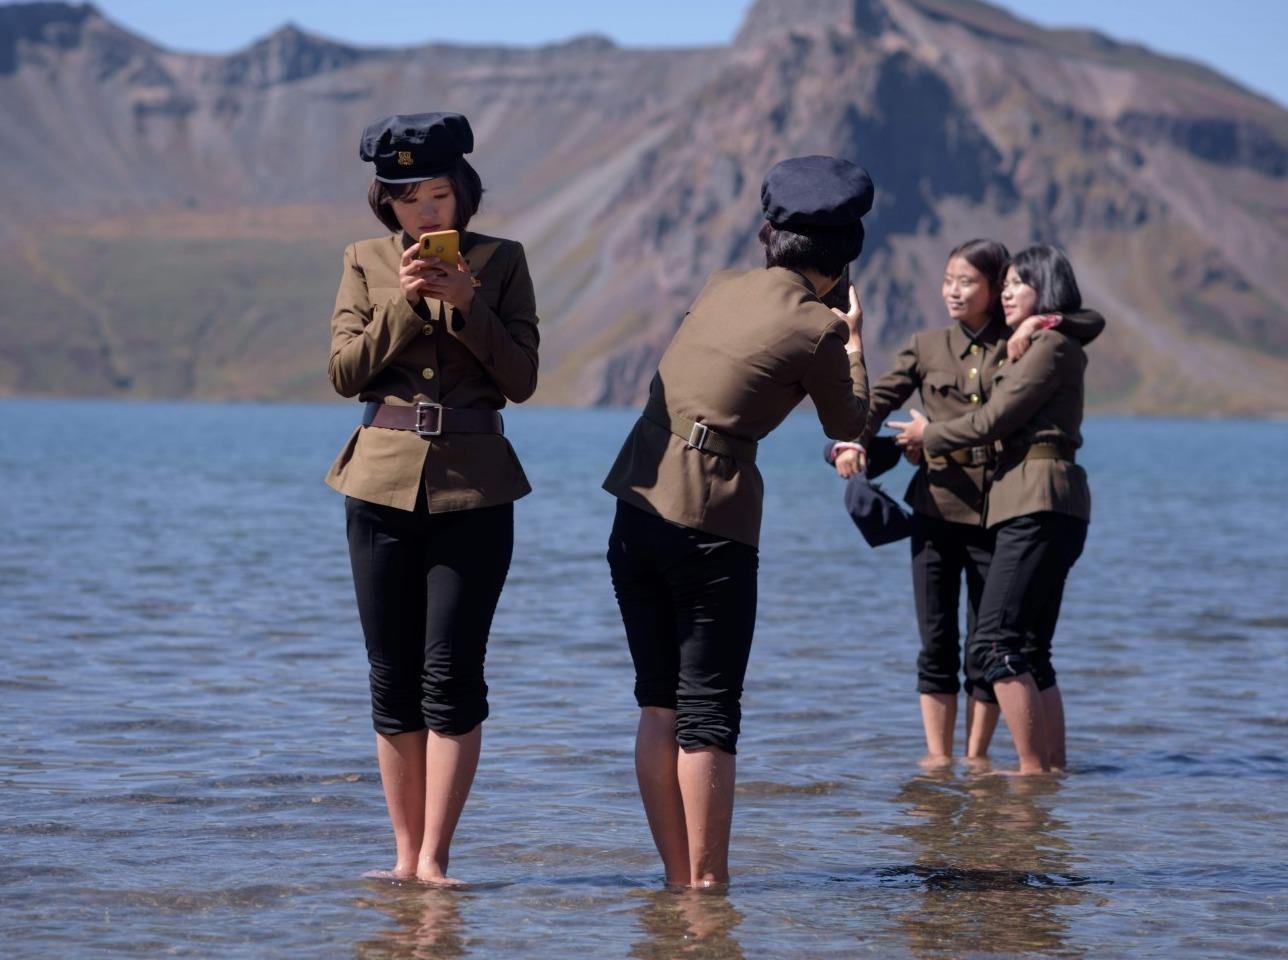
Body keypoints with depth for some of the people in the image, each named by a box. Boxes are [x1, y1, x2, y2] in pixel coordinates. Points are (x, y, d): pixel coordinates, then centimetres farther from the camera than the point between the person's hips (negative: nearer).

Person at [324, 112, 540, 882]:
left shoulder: (501, 262, 4)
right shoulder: (367, 265, 8)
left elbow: (522, 380, -1)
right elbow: (346, 373, 0)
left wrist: (467, 303, -13)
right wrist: (404, 304, -12)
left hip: (472, 489, -2)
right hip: (383, 483, 2)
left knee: (451, 677, -8)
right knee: (393, 680, 4)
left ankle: (434, 857, -5)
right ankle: (406, 854, 12)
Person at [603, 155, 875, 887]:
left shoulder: (721, 289, 9)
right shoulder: (816, 331, -7)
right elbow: (849, 428, 9)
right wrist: (855, 342, 24)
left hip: (637, 508, 6)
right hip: (712, 524, -6)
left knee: (660, 704, 10)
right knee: (709, 711, 0)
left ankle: (679, 880, 11)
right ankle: (707, 883, 0)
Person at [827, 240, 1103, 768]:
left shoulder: (1020, 346, 6)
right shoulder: (925, 348, 9)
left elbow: (1093, 323, 5)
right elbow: (879, 399, 0)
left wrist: (1041, 323, -13)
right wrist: (851, 442, -19)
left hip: (998, 509, -1)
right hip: (937, 506, 1)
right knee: (937, 641, 2)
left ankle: (976, 756, 12)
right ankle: (938, 755, 9)